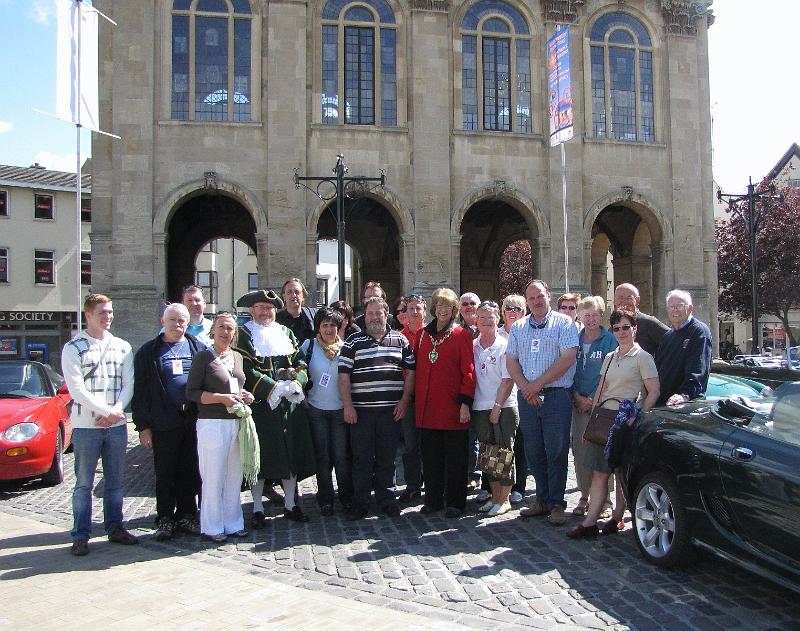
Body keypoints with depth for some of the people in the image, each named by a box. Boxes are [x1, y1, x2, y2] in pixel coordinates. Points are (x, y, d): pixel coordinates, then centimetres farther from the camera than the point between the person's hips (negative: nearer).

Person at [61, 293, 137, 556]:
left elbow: (128, 384, 5)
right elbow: (76, 388, -10)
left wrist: (116, 411, -11)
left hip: (117, 425, 4)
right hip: (86, 425, -4)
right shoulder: (73, 348, -2)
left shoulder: (122, 347, 9)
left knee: (115, 481, 12)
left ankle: (115, 528, 23)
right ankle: (80, 536, 12)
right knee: (84, 483, 3)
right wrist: (107, 411, -15)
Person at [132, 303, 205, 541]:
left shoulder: (198, 348, 9)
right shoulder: (149, 352, 3)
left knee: (190, 472, 9)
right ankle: (165, 519, 18)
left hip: (194, 420, 2)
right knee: (165, 473, 6)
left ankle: (187, 516, 22)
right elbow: (140, 390, 1)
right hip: (163, 423, -2)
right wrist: (143, 425, -5)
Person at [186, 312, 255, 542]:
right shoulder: (203, 357, -5)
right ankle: (212, 527, 14)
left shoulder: (237, 357, 14)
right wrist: (222, 398, -18)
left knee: (234, 476, 11)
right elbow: (191, 392, -9)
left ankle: (233, 523, 23)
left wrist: (244, 395, 5)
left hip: (237, 423, 6)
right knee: (213, 478, 1)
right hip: (212, 424, -6)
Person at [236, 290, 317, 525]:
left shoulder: (285, 333, 14)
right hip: (259, 405, -4)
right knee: (260, 457, 0)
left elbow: (300, 362, 9)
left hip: (290, 405, 5)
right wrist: (276, 388, -17)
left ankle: (290, 504, 21)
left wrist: (295, 384, -11)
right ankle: (257, 509, 13)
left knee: (292, 453, 8)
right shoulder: (243, 335, -2)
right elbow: (247, 371, -12)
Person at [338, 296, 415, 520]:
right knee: (362, 458, 4)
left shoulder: (400, 340, 9)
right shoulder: (353, 342, 5)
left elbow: (410, 372, 9)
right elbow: (344, 375, 0)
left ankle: (386, 500, 21)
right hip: (361, 411, -1)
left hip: (391, 410, 1)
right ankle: (360, 503, 13)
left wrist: (404, 401, 0)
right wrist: (348, 406, -7)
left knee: (387, 458, 9)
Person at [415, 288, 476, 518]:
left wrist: (465, 403, -13)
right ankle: (433, 499, 23)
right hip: (428, 408, 4)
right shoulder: (424, 335, 11)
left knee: (455, 458, 5)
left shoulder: (462, 335, -2)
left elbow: (468, 371, -7)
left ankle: (455, 503, 16)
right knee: (431, 457, 11)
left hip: (453, 407, -4)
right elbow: (419, 370, 15)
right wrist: (416, 399, 10)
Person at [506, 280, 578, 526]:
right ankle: (542, 499, 22)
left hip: (556, 396, -4)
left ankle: (556, 504, 8)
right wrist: (525, 387, -7)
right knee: (534, 452, 10)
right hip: (527, 397, 5)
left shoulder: (564, 323, 0)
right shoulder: (518, 328, 14)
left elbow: (568, 358, -10)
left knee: (556, 452, -2)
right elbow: (511, 361, 9)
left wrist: (537, 384, -11)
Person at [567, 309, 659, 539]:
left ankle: (617, 518, 15)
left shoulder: (642, 357, -2)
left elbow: (654, 392, -7)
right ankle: (590, 522, 0)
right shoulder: (610, 358, 17)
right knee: (599, 472, 1)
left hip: (627, 421, -5)